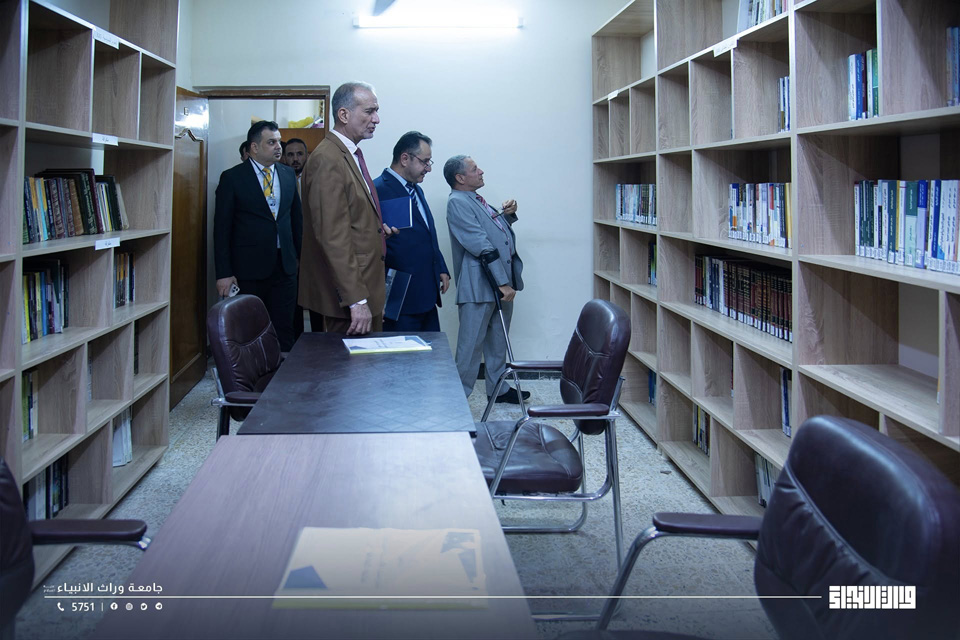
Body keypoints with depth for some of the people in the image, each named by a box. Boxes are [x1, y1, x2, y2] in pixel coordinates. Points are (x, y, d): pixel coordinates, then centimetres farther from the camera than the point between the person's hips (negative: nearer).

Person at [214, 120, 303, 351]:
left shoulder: (288, 174, 9)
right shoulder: (232, 178, -4)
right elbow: (222, 228, -5)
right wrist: (224, 273, -10)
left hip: (284, 266, 4)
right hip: (249, 268, -3)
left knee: (284, 331, 5)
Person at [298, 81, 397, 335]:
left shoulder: (352, 154, 15)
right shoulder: (327, 160, -16)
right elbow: (333, 236, -22)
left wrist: (376, 227, 9)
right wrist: (356, 299, -25)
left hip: (366, 289, 10)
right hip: (346, 296, -10)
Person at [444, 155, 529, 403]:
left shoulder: (476, 200, 17)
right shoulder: (458, 202, -13)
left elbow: (497, 231, 29)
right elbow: (481, 245, -18)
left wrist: (508, 215, 7)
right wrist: (502, 282, -22)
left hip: (501, 283, 9)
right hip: (479, 286, -9)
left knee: (498, 341, 18)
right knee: (471, 345, -3)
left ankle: (498, 388, 30)